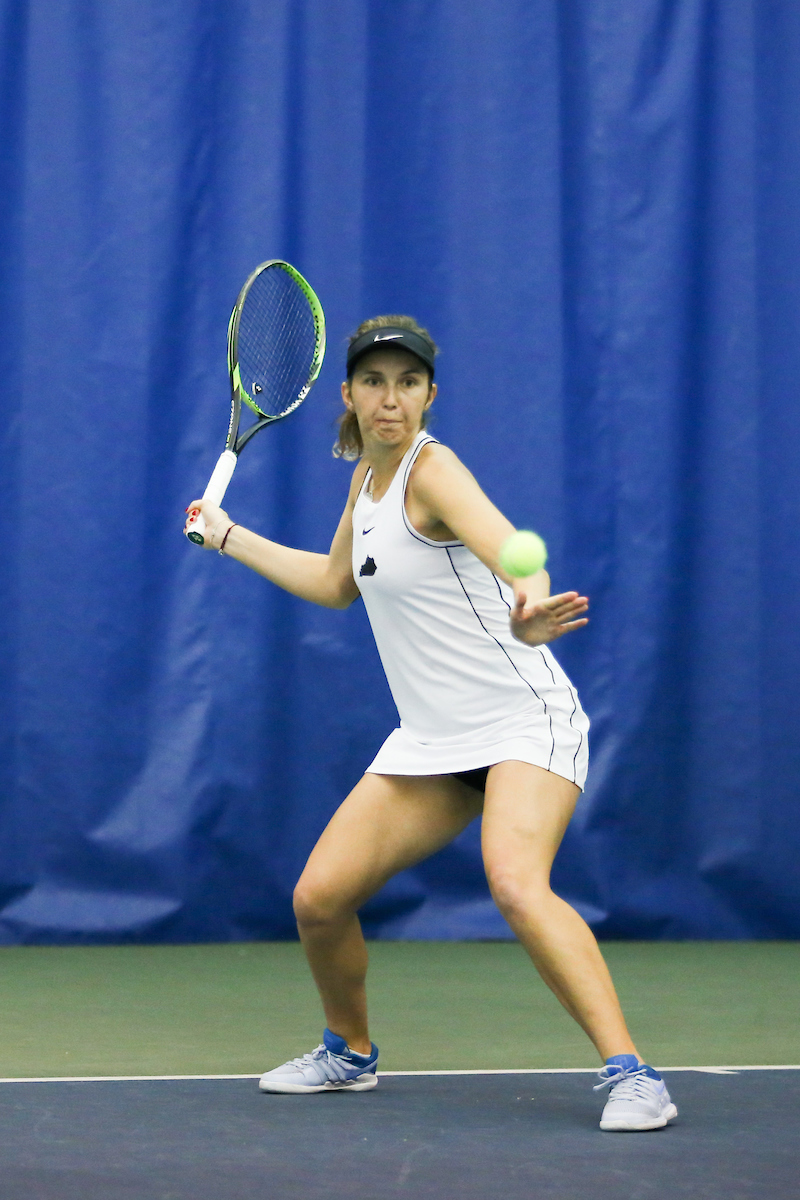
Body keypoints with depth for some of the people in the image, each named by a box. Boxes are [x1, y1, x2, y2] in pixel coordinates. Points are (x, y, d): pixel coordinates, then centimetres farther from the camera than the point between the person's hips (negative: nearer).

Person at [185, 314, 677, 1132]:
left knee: (517, 884, -32)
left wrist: (527, 606, -58)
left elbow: (508, 546, -37)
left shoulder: (431, 469, -15)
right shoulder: (369, 475, 10)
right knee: (319, 897, 0)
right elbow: (334, 583, 28)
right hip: (430, 741, 8)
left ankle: (629, 1075, -31)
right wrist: (230, 537, 30)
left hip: (521, 720, -7)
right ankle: (349, 1052, 26)